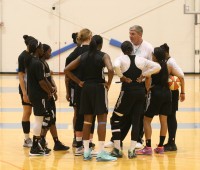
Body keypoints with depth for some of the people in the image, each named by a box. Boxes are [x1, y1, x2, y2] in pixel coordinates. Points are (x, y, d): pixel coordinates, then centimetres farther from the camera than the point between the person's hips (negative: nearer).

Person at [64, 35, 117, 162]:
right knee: (102, 119, -1)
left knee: (87, 120, 11)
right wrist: (108, 84, -9)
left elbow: (67, 70, 6)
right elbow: (110, 70, -23)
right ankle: (101, 152, -6)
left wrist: (79, 82, 6)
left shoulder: (83, 56, 8)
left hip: (86, 88, 5)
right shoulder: (103, 56, -5)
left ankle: (86, 151, 12)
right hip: (99, 88, -5)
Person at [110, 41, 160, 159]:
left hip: (128, 90, -4)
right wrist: (143, 75, 4)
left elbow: (116, 66, -25)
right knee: (136, 121, 9)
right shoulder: (141, 59, 8)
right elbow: (157, 67, 5)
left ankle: (117, 149, 6)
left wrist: (122, 77, -10)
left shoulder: (121, 58, -3)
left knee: (116, 119, 8)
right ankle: (132, 150, 6)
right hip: (140, 91, 4)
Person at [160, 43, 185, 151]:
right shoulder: (165, 62, 9)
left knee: (171, 117, -4)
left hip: (172, 93, -8)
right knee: (168, 117, 12)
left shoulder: (171, 62, -16)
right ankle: (170, 142, 20)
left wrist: (182, 92, -18)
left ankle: (172, 143, 1)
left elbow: (181, 76, -19)